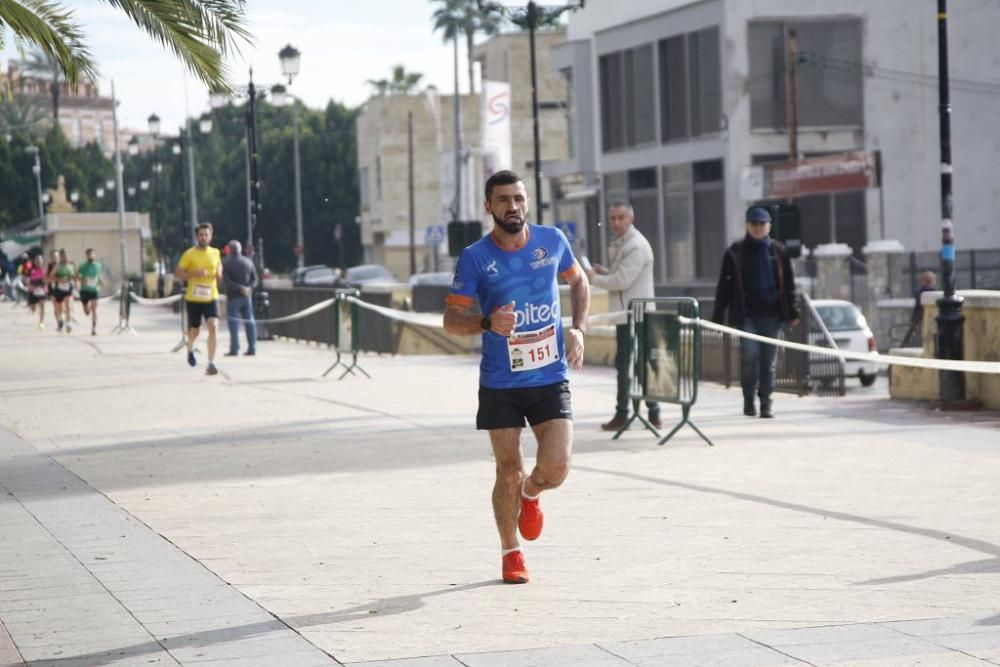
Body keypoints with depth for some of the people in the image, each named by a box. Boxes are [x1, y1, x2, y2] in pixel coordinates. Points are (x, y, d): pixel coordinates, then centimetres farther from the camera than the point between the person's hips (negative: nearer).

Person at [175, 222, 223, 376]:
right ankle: (190, 349, 48)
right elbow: (177, 273, -6)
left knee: (213, 327, -18)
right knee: (195, 330, 12)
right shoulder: (189, 254, -7)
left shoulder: (215, 253, 4)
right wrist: (194, 273, -21)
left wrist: (219, 273, 1)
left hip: (211, 298, 1)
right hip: (193, 299, -1)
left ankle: (211, 363, -17)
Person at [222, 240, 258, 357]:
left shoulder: (226, 263, -7)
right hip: (247, 297, 4)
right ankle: (252, 348, 6)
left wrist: (240, 288, -13)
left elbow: (227, 281, -14)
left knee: (233, 322, -2)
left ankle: (234, 348, -8)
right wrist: (249, 288, -10)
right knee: (249, 322, 7)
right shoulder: (248, 262, 8)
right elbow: (254, 279, 5)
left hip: (233, 296, -4)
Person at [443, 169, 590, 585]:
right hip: (500, 383, -1)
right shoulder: (475, 258, -8)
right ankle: (510, 553, 23)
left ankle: (530, 494, 26)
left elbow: (578, 281, 19)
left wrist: (578, 329, 5)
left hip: (551, 376, 1)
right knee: (509, 471, 2)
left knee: (556, 467, -11)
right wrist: (488, 324, -25)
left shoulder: (552, 240, 0)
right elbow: (451, 319, -5)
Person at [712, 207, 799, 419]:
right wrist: (718, 315, 1)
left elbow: (788, 284, 12)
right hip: (746, 314, -2)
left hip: (771, 313, 2)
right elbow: (724, 285, 5)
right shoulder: (735, 252, 4)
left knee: (768, 360, 3)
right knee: (750, 354, -14)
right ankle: (748, 399, 4)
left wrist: (793, 311, 7)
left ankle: (766, 402, 11)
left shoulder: (778, 251, 9)